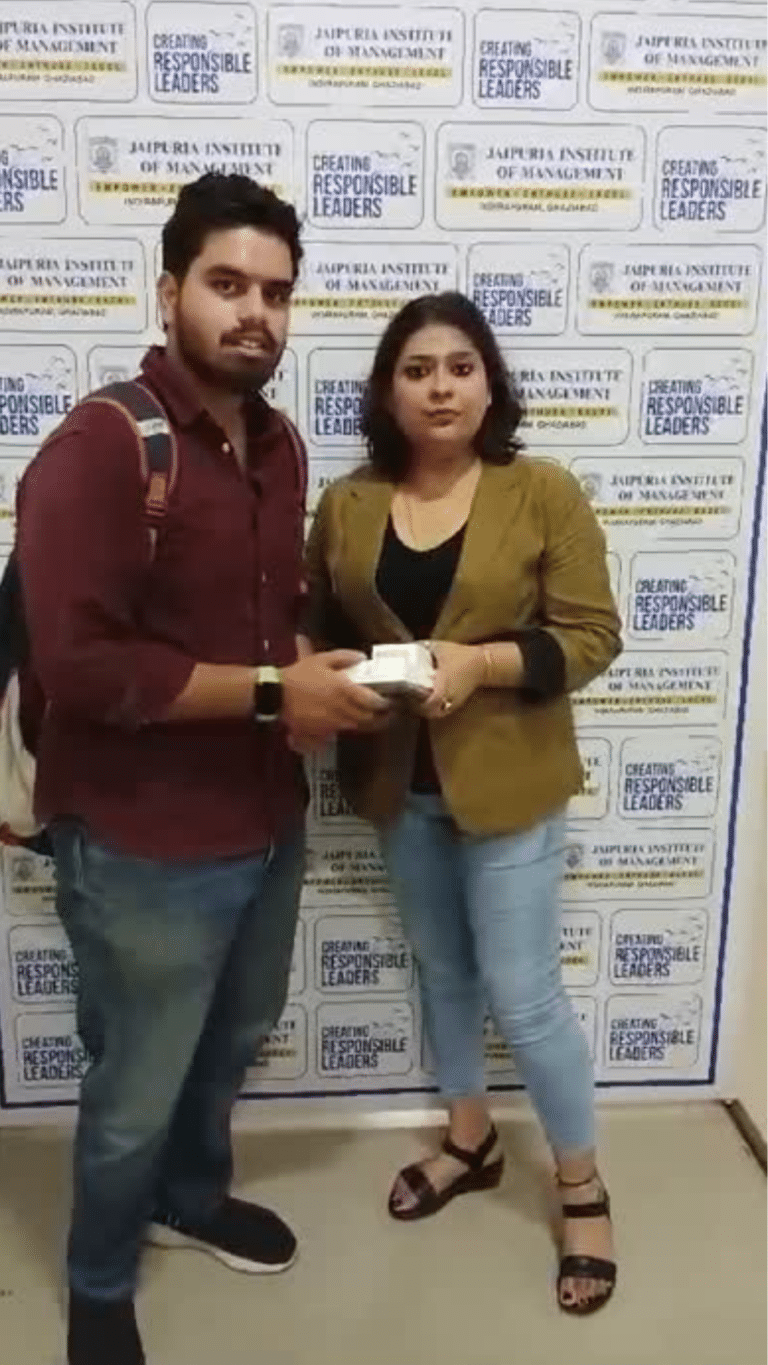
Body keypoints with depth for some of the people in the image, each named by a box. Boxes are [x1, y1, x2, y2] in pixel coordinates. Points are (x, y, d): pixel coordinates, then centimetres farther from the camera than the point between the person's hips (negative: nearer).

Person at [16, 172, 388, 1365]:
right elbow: (79, 665, -27)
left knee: (232, 1040, 28)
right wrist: (273, 690, -24)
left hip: (268, 821, 8)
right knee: (137, 1089, 13)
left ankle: (191, 1198, 56)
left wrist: (323, 661, -2)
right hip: (146, 847, -8)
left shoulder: (276, 444, 5)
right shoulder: (100, 445, -21)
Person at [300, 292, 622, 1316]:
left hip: (507, 783, -4)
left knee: (522, 994, 2)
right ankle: (471, 1141, 42)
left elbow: (592, 635, -11)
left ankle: (583, 1187, 25)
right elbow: (316, 631, 7)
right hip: (399, 782, 4)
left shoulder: (544, 492, -10)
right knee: (443, 972, 19)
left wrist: (480, 662, -24)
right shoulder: (347, 504, 0)